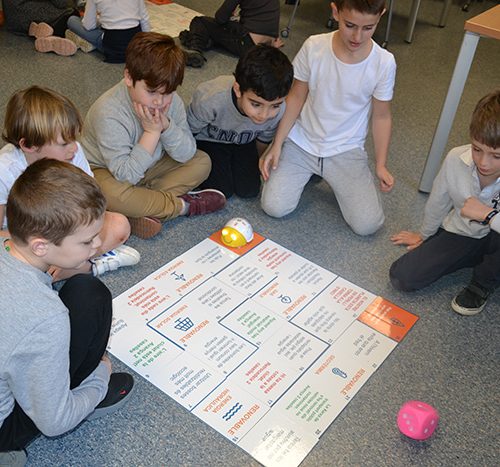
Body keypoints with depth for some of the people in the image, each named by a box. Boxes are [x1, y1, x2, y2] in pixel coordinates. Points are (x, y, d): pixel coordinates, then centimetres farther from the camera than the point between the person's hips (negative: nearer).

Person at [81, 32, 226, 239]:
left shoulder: (171, 101, -13)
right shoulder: (109, 113, -32)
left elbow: (187, 155, -11)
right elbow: (126, 175, -33)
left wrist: (166, 126, -29)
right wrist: (152, 133, -32)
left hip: (149, 166, 7)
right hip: (104, 170, -6)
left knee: (202, 162, -7)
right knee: (114, 194, -40)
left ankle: (143, 208, -21)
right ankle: (184, 205, -17)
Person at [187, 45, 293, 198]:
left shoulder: (278, 111, -30)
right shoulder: (210, 101, -42)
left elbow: (263, 140, -5)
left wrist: (257, 164, 14)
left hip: (243, 141, 3)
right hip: (208, 139, -3)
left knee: (249, 190, -6)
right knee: (222, 190, -13)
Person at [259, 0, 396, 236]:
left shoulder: (384, 63, -14)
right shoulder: (314, 47, -14)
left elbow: (381, 116, -1)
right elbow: (296, 97, -2)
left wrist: (381, 165, -5)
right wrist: (276, 145, -5)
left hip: (346, 150, 0)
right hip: (301, 142, 0)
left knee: (368, 225, -12)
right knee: (274, 207, -15)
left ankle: (334, 179, 17)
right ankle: (308, 173, 16)